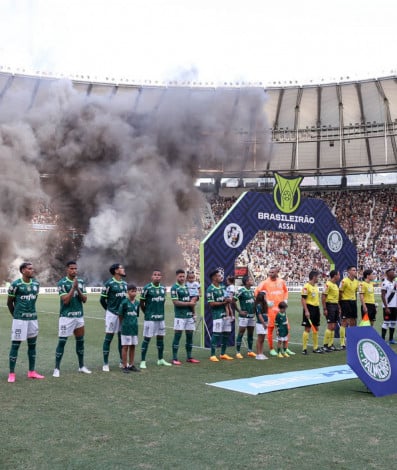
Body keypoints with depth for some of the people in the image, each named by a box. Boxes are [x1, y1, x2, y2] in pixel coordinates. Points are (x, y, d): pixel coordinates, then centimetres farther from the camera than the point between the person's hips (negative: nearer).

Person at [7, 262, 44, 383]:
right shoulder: (16, 284, -10)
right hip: (20, 319, -6)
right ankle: (11, 373, 7)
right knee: (15, 345, -1)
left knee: (32, 344, 11)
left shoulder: (36, 284, 5)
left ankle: (31, 372, 21)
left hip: (33, 318, 6)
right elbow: (9, 302, 0)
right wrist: (16, 315, 9)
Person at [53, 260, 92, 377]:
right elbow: (65, 300, -17)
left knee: (80, 341, 12)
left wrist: (78, 289, -12)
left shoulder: (81, 282, 7)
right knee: (62, 342, -4)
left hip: (79, 316, 5)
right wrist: (73, 287, -21)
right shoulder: (62, 283, -9)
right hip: (66, 316, -5)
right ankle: (57, 368, 5)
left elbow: (84, 299, 2)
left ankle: (81, 366, 24)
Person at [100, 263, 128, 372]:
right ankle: (105, 363, 6)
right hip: (112, 314, -6)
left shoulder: (125, 283, 9)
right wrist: (109, 309, 6)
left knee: (122, 338, 13)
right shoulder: (109, 283, -11)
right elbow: (102, 299, -5)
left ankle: (122, 361, 23)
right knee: (108, 338, -1)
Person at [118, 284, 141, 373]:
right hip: (126, 328, -5)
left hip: (134, 328, 6)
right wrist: (122, 325, 3)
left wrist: (134, 323, 8)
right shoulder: (124, 302, -11)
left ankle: (131, 365, 20)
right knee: (125, 346, 1)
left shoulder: (137, 303, 5)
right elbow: (120, 315, -5)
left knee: (133, 346, 10)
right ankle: (124, 366, 7)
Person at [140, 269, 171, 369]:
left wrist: (160, 311, 12)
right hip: (150, 318, -6)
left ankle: (160, 359, 26)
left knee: (160, 338, 13)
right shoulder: (147, 288, -10)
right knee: (147, 339, -2)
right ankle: (143, 361, 5)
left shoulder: (163, 288, 7)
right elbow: (142, 303, -3)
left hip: (161, 317, 6)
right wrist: (147, 313, 4)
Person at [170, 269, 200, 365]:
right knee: (177, 336, -5)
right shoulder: (174, 288, -6)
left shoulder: (187, 287, 15)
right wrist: (189, 303, -10)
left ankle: (189, 357, 20)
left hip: (189, 315, 7)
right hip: (180, 316, -7)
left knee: (190, 336, 10)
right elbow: (175, 302, -15)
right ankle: (175, 358, 0)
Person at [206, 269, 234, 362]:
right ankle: (213, 355, 3)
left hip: (225, 314, 8)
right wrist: (223, 302, -14)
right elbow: (211, 304, -15)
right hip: (217, 315, -8)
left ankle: (223, 354, 23)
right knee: (216, 334, -6)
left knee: (226, 333, 11)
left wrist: (228, 300, -1)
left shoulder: (222, 287, 13)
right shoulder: (210, 289, -11)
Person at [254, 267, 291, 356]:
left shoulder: (281, 281, 7)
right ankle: (271, 349, 11)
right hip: (271, 308, -4)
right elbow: (256, 291, -8)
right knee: (270, 328, 0)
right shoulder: (265, 282, -6)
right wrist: (265, 301, -11)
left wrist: (285, 300, 9)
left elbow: (285, 291, 23)